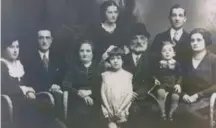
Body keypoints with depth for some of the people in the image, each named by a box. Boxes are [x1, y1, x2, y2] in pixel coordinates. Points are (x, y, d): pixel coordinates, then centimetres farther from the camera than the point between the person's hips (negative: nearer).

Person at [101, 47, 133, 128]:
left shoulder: (127, 75, 2)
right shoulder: (106, 75, 4)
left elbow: (130, 94, -4)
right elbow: (103, 93, 1)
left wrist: (120, 109, -11)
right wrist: (108, 109, -9)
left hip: (122, 110, 0)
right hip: (109, 110, 0)